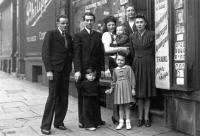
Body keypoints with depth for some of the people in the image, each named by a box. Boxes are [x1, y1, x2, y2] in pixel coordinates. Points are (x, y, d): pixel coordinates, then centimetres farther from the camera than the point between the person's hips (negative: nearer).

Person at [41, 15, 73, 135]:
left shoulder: (69, 37, 16)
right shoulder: (50, 34, 0)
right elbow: (45, 53, -6)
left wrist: (70, 65, 8)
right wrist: (48, 70, -13)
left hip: (65, 71, 5)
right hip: (54, 70, -5)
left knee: (64, 98, 5)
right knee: (53, 97, -7)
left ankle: (59, 122, 18)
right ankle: (46, 125, 2)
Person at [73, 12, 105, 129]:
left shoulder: (98, 35, 12)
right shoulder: (78, 35, 1)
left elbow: (101, 53, 11)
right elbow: (76, 54, -6)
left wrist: (102, 69, 4)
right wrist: (77, 70, -14)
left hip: (95, 70, 3)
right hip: (82, 70, -3)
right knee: (82, 96, 4)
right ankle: (82, 120, 12)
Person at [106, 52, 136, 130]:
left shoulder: (128, 68, -3)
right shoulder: (115, 70, 8)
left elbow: (132, 78, -3)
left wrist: (133, 88, -5)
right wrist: (111, 89, 8)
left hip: (126, 88, -3)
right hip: (118, 88, 3)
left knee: (127, 106, 3)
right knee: (120, 106, 8)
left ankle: (128, 122, 12)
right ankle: (121, 122, 15)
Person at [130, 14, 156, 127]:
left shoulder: (151, 34, -2)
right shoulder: (133, 36, 9)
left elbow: (155, 51, -2)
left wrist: (153, 65, -5)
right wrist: (133, 65, 7)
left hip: (148, 64, -3)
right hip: (137, 64, 3)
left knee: (148, 92, 3)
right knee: (139, 93, 6)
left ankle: (146, 118, 10)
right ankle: (140, 117, 14)